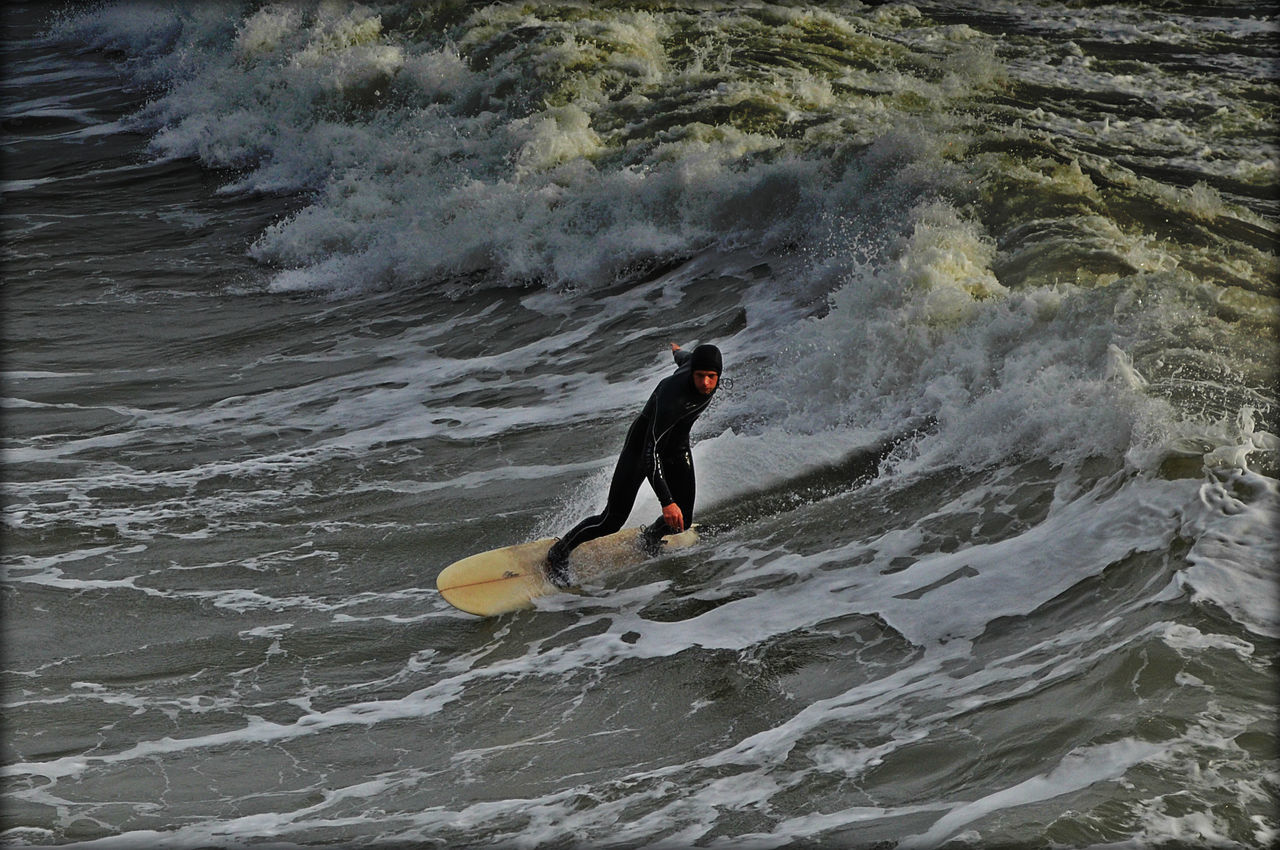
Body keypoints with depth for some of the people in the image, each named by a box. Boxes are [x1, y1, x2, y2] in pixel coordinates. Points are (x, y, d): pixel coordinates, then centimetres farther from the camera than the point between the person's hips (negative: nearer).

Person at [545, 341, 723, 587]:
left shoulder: (696, 361, -18)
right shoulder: (673, 394, -40)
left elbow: (685, 357, 9)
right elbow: (651, 451, -42)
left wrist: (678, 351, 35)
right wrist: (666, 501, -50)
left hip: (677, 450, 6)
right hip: (642, 444, -6)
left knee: (681, 522, -3)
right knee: (612, 521, -9)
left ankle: (650, 538, 33)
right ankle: (558, 553, 15)